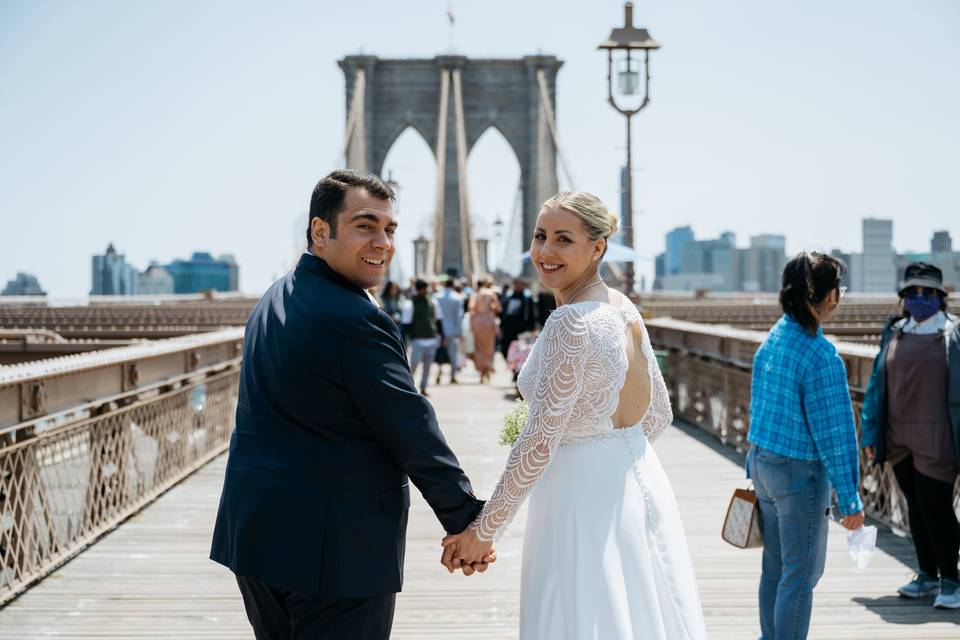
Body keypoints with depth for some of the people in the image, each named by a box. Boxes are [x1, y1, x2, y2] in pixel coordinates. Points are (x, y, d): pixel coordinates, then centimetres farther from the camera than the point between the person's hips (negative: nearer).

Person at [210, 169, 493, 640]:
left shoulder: (274, 301, 11)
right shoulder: (354, 320, -19)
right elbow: (414, 434, -16)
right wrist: (467, 521, -8)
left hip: (256, 531, 9)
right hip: (338, 546, -9)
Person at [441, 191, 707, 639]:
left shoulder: (571, 321, -20)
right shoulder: (626, 310, 6)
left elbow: (538, 443, -21)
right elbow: (659, 414, 14)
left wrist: (484, 530, -14)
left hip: (584, 498, -9)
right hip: (641, 482, 9)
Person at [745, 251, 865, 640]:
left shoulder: (771, 341, 2)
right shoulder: (822, 357, -21)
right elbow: (834, 433, -18)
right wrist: (850, 499, -12)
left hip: (763, 463, 8)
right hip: (800, 475, -8)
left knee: (774, 566, 18)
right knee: (801, 574, 3)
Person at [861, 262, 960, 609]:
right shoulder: (894, 333, 9)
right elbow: (877, 383, 11)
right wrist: (871, 433, 8)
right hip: (899, 437, 5)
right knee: (915, 507, 12)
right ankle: (927, 576, 25)